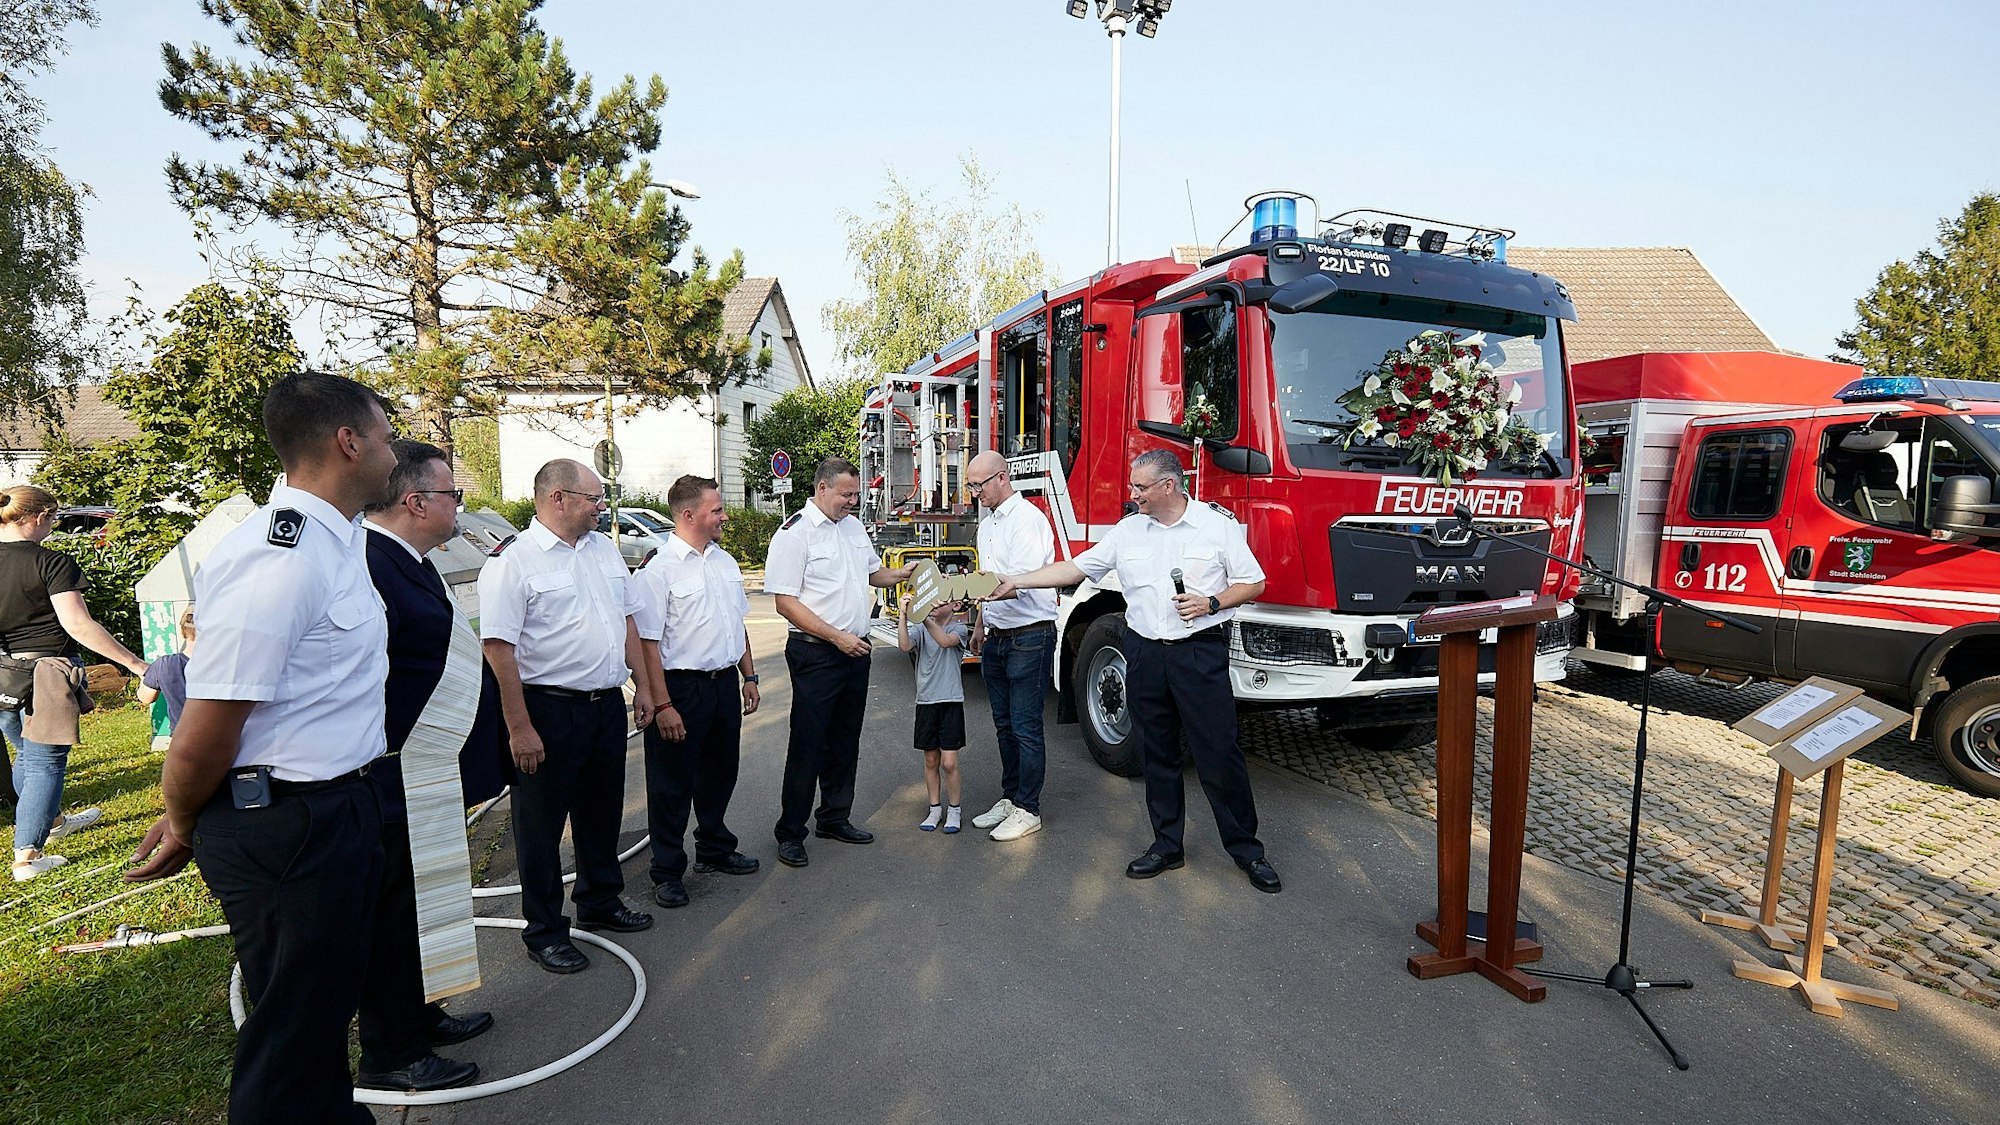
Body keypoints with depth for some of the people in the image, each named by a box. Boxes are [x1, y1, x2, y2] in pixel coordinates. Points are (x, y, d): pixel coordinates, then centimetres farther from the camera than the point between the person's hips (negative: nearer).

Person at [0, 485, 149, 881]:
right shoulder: (51, 563, -14)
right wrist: (134, 663, -18)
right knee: (45, 762, 2)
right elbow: (78, 625, -20)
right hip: (48, 669, -6)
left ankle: (53, 821, 43)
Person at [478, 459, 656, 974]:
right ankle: (544, 931, 23)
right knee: (541, 824, 8)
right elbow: (498, 647, -17)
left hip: (607, 704, 7)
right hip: (550, 709, -7)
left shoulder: (604, 549, 8)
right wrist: (520, 728, -18)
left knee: (602, 811, 20)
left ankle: (600, 902, 38)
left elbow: (627, 621, 14)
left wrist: (643, 685, 11)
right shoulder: (514, 561, -14)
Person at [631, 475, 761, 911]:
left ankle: (715, 849, 40)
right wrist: (663, 705, -20)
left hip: (725, 682, 7)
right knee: (673, 784, 6)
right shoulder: (659, 569, -14)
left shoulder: (726, 562, 10)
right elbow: (647, 642, -17)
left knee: (720, 772, 20)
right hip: (681, 687, -7)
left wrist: (749, 677, 15)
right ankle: (668, 871, 22)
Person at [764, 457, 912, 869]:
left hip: (855, 651, 7)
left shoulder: (852, 525, 11)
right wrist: (836, 637, -20)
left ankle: (834, 819, 29)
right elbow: (786, 603, -16)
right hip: (816, 655, -7)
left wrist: (902, 574, 4)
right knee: (808, 745, -1)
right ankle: (790, 833, 12)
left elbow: (874, 572, 24)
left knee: (845, 742, 15)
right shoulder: (794, 533, -12)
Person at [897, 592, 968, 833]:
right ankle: (935, 809, 24)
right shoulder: (920, 630, 4)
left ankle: (953, 810, 14)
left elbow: (945, 641, -24)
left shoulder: (959, 628, -2)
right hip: (925, 702, 3)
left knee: (949, 762, -3)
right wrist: (903, 615, -25)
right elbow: (905, 646, -16)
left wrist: (923, 616, -32)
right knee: (931, 760, 11)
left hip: (951, 700, -3)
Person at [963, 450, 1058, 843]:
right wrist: (981, 625, 23)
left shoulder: (1028, 519, -15)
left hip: (1029, 638, -9)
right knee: (1004, 725, 16)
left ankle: (1027, 810, 10)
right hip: (997, 639, 9)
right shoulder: (987, 523, 14)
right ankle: (1009, 798, 27)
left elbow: (1020, 582, -27)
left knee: (1025, 727, -1)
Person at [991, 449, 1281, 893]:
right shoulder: (1127, 531, 8)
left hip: (1200, 652, -4)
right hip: (1145, 653, 4)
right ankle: (1167, 845, 24)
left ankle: (1246, 849, 14)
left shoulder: (1217, 524, -2)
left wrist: (1211, 603, -14)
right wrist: (1016, 582, 3)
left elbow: (1253, 583, 2)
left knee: (1218, 753, -1)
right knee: (1156, 755, 11)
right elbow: (1075, 568, 9)